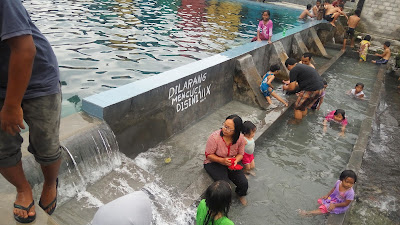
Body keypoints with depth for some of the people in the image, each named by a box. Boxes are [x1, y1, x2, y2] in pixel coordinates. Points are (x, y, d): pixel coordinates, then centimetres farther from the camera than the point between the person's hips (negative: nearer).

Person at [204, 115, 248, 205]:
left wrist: (235, 160, -22)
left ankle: (241, 194, 29)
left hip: (230, 162, 4)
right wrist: (222, 160, -30)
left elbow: (240, 154, 1)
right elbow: (208, 155, -15)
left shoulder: (240, 138, -15)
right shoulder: (214, 137, -27)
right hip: (213, 163, -3)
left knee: (244, 183, -10)